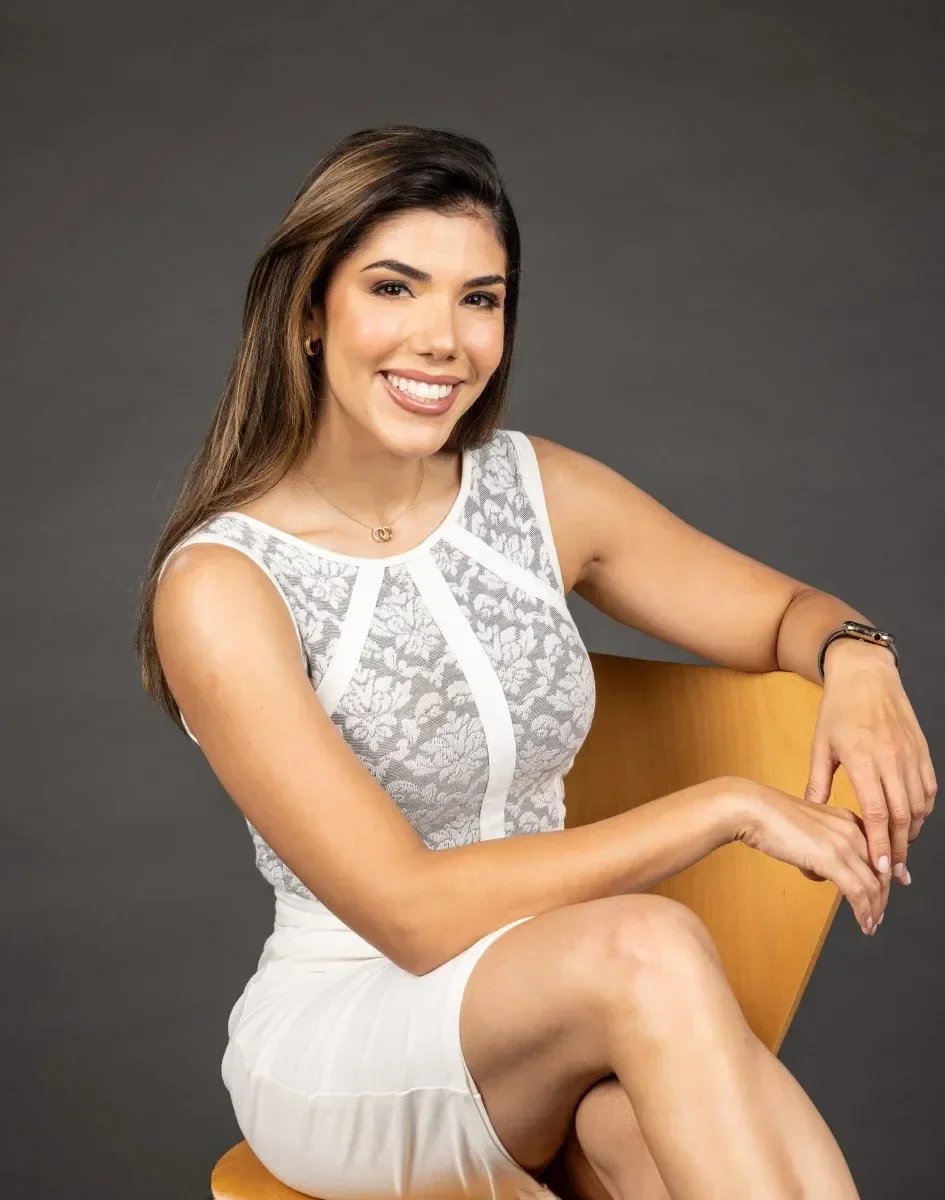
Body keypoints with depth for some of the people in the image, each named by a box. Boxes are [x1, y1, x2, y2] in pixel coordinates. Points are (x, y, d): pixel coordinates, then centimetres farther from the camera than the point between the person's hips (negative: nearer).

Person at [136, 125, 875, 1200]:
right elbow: (414, 915, -18)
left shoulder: (540, 489, 1)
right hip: (341, 1035, -3)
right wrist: (724, 806, -20)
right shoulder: (219, 585, -14)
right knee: (651, 946, -33)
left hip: (560, 1029, 4)